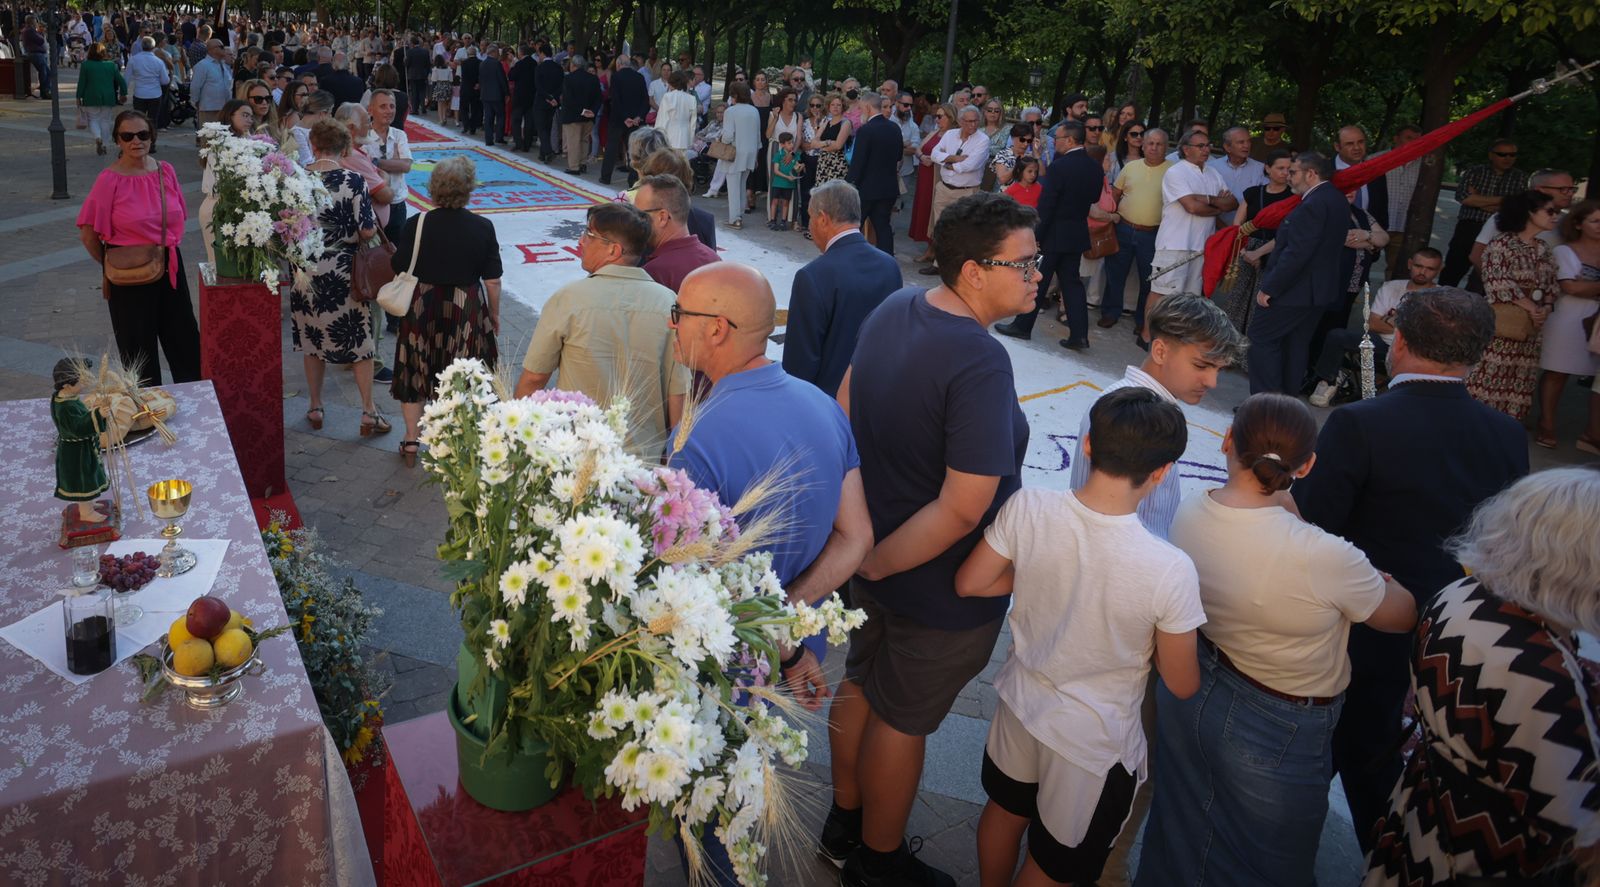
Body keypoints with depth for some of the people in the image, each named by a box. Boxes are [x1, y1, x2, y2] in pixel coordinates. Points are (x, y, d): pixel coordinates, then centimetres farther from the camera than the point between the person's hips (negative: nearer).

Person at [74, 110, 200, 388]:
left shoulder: (166, 171, 1)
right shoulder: (109, 180, -12)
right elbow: (87, 232, -6)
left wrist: (165, 249, 7)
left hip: (170, 267, 4)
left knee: (185, 338, 9)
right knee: (138, 345, 8)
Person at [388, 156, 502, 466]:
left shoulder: (416, 224, -12)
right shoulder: (482, 227, -10)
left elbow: (400, 271, -7)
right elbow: (492, 280, -6)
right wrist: (494, 314, 8)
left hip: (422, 310, 0)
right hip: (467, 312, 0)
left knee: (415, 371, 15)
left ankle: (411, 442, 22)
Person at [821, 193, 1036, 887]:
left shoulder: (893, 309, -6)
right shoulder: (981, 363, -32)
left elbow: (842, 411, 4)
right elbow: (964, 507, -34)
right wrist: (874, 563, -20)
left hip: (878, 554, 8)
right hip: (941, 591, -8)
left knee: (861, 684, 25)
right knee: (901, 720, 14)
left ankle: (844, 824, 49)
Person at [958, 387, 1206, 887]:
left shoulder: (1026, 508, -24)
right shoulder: (1169, 570, -31)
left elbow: (969, 584, -8)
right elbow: (1182, 686, -16)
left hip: (1022, 705, 4)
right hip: (1095, 743, -4)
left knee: (1005, 812, 33)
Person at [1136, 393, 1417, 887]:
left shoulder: (1188, 514, -17)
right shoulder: (1325, 558, -33)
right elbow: (1402, 617, -11)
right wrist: (1381, 578, 7)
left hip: (1187, 698, 5)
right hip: (1276, 738, -5)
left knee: (1179, 841, 30)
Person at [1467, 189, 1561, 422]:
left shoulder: (1543, 250, 14)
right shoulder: (1501, 245, -9)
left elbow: (1552, 284, 14)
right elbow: (1497, 283, -17)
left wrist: (1545, 308, -6)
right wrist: (1528, 306, -16)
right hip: (1500, 322, -7)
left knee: (1519, 378, 9)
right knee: (1489, 373, -8)